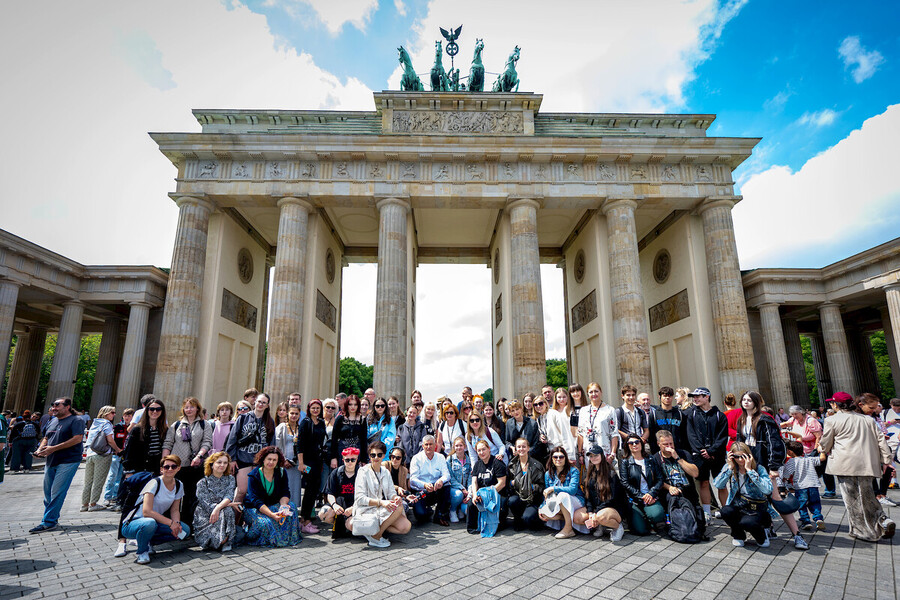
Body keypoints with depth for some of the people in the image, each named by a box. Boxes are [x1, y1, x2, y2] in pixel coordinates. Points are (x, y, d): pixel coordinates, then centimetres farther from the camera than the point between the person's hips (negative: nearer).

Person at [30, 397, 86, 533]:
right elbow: (46, 438, 24)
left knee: (57, 493, -8)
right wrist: (40, 449, 3)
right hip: (50, 462, 8)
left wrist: (53, 448, -19)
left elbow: (77, 439, -19)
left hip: (68, 462, -8)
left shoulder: (76, 421, -8)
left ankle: (48, 522, -1)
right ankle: (52, 518, 28)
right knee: (48, 492, 14)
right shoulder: (53, 422, 18)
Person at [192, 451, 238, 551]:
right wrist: (228, 504, -18)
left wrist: (218, 507, -32)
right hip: (204, 517, -3)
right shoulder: (202, 483, -1)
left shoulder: (230, 479, 7)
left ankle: (226, 542, -19)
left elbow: (229, 497, -11)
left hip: (224, 514, 3)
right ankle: (223, 541, -14)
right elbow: (207, 505, -11)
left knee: (227, 510, -31)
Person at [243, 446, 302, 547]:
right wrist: (271, 514, -36)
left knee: (291, 507, -21)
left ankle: (289, 538, -6)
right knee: (265, 522, -32)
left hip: (274, 504, 4)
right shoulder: (254, 475, -16)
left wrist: (283, 505, -29)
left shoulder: (281, 472, -2)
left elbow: (284, 493, -4)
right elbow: (256, 501, -23)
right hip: (254, 508, -4)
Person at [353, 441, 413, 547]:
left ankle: (377, 528, -2)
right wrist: (380, 502, -26)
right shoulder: (363, 472, -6)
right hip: (367, 510, -6)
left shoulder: (386, 472, 13)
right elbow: (359, 498, -13)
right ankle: (376, 536, -15)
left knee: (406, 527, -15)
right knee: (399, 507, -25)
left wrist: (396, 497, -16)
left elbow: (391, 493, 9)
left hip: (383, 510, 6)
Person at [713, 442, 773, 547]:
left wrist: (749, 470, -27)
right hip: (736, 506, 2)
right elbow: (717, 485, -16)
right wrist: (730, 467, -18)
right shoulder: (729, 468, -1)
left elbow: (768, 490, -28)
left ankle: (762, 535, 6)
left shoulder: (759, 469, -9)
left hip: (756, 509, -2)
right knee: (726, 511, -30)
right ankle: (738, 535, 4)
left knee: (747, 522, -33)